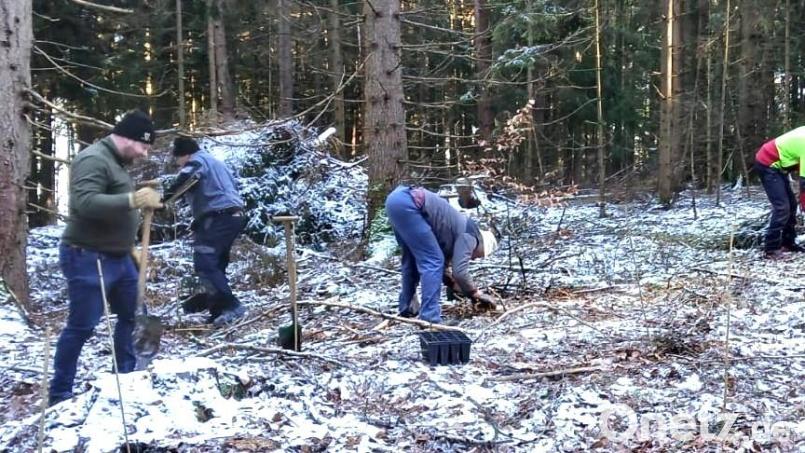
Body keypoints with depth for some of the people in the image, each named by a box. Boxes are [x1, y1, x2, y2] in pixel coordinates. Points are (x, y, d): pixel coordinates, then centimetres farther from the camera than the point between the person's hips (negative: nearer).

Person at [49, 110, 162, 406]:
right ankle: (60, 395, 6)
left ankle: (126, 375, 32)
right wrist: (133, 200, -40)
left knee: (132, 315, 17)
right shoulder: (93, 160, -17)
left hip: (117, 257, 10)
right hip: (88, 259, -10)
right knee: (82, 327, -5)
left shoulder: (116, 163, 15)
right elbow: (85, 203, -32)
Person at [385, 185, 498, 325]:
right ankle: (429, 319, -6)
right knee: (433, 261, -3)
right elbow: (459, 271, -5)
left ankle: (406, 309, 31)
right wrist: (476, 293, 9)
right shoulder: (469, 236, 2)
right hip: (406, 204, -10)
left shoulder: (458, 230, 28)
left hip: (396, 198, 10)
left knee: (412, 259, 23)